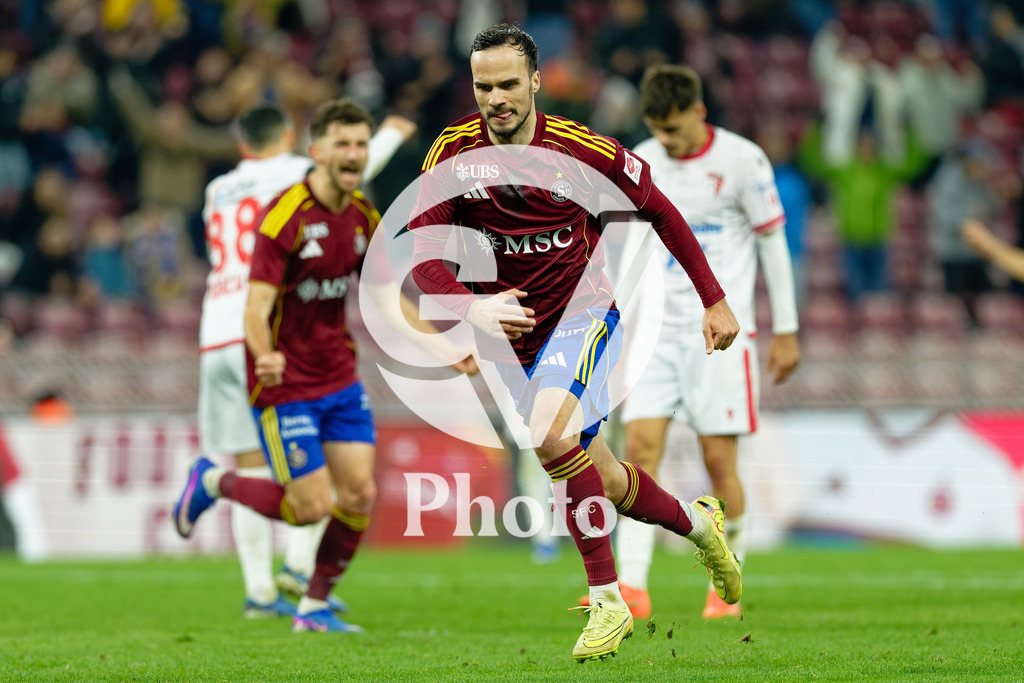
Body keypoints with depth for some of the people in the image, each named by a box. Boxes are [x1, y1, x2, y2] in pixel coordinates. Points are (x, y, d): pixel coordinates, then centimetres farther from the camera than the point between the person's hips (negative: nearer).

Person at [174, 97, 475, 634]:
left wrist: (443, 347, 6)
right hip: (285, 384, -7)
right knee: (312, 507, -7)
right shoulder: (285, 216, -20)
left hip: (340, 378, 7)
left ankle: (314, 607, 15)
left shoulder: (363, 217, 3)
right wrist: (265, 355, -44)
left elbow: (386, 297, 14)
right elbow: (256, 307, -24)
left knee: (359, 494, -1)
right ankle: (212, 483, 18)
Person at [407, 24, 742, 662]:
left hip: (583, 314, -4)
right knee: (605, 481, 10)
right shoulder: (452, 153, -10)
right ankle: (696, 521, 40)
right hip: (512, 332, 4)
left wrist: (715, 300, 2)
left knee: (550, 429, -31)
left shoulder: (583, 150, -14)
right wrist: (475, 306, -34)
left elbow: (660, 211, 0)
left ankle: (608, 601, -23)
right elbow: (426, 258, -14)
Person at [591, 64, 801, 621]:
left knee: (719, 459, -4)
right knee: (641, 449, -10)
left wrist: (785, 331, 1)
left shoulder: (741, 160, -5)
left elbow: (773, 243, 1)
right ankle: (632, 590, -16)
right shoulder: (640, 163, 8)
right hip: (657, 330, 4)